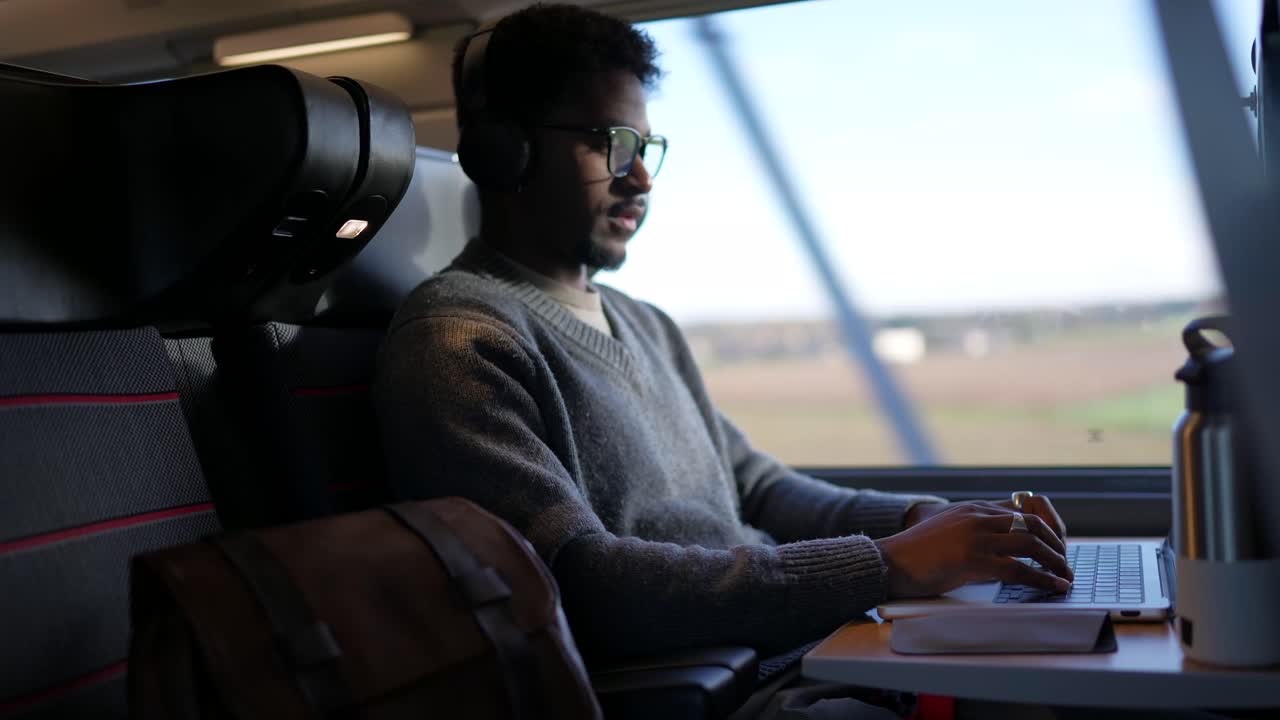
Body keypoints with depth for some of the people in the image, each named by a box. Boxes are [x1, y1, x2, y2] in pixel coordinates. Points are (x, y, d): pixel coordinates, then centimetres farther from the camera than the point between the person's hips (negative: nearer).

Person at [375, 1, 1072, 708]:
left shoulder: (647, 326, 19)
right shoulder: (458, 336, -12)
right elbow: (583, 583, -22)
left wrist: (920, 518, 0)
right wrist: (886, 565, -23)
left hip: (803, 646, 9)